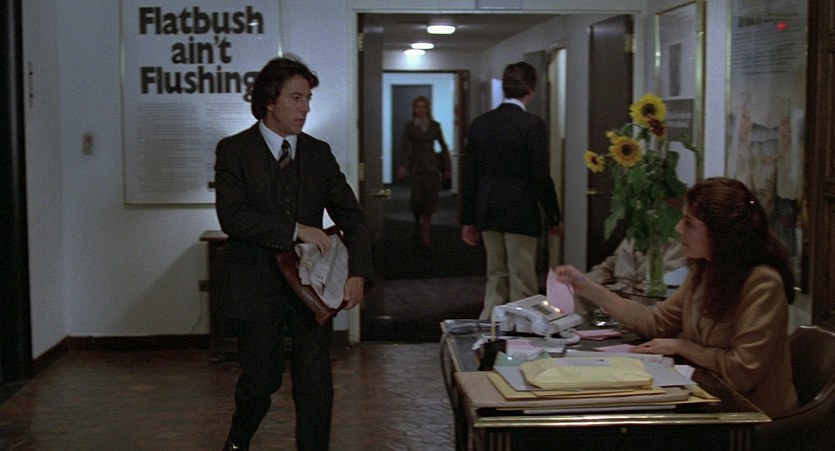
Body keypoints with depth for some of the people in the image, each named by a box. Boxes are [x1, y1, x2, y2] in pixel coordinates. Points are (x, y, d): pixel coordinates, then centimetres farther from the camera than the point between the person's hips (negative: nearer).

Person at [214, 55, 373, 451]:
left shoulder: (319, 153, 7)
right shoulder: (234, 150, -4)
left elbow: (351, 216, 4)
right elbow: (232, 216, -16)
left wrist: (358, 273, -11)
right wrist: (295, 230, -21)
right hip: (257, 285, -3)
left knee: (316, 385, 0)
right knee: (261, 380, 8)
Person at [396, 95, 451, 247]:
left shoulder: (435, 125, 9)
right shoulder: (410, 126, 4)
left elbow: (443, 146, 10)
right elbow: (404, 145, -6)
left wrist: (447, 168, 6)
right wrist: (402, 165, -19)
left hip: (432, 166, 1)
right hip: (416, 165, -1)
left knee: (430, 198, -5)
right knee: (418, 196, -9)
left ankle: (425, 234, 0)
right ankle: (418, 222, 21)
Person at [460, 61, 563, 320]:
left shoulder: (480, 123, 4)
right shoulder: (532, 125, -12)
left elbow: (469, 175, 7)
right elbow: (541, 177, -12)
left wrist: (468, 220, 13)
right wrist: (554, 218, -2)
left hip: (487, 212, 6)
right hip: (521, 214, -5)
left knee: (496, 278, 17)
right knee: (522, 284, 4)